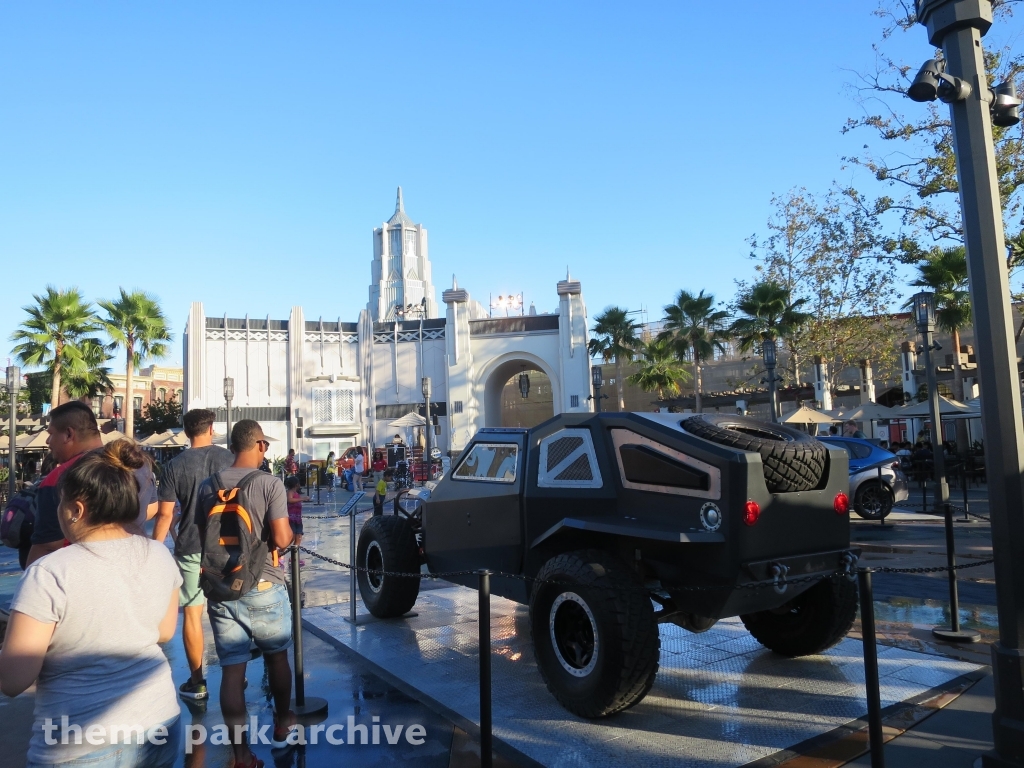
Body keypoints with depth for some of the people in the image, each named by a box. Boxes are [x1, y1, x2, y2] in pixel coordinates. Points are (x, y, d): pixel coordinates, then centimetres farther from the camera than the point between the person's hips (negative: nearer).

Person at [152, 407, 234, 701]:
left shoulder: (175, 465, -5)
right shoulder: (229, 458, -1)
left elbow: (165, 514, -6)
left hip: (191, 548, -2)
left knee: (192, 612, 8)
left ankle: (197, 682, 14)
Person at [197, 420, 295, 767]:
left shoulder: (207, 487, 1)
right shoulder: (270, 484, -14)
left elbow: (202, 537, 10)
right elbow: (281, 538, -20)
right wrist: (290, 532, 2)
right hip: (264, 588, -3)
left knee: (231, 670, 7)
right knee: (276, 657, 20)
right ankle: (281, 725, 38)